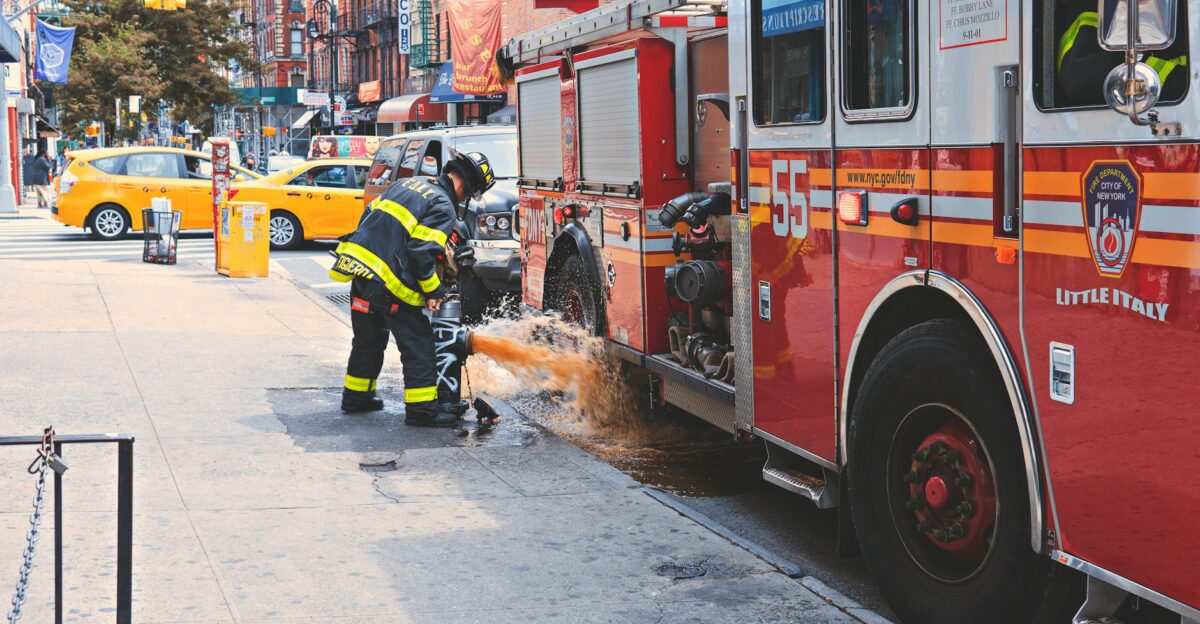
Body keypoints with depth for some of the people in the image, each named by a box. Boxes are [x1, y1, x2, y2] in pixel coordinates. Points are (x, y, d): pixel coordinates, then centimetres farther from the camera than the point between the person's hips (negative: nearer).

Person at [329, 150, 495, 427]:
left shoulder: (408, 183, 17)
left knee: (368, 339, 23)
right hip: (389, 282, -8)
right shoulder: (443, 207, -8)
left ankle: (356, 396, 32)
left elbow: (370, 215, 20)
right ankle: (421, 409, -2)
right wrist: (434, 291, -9)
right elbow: (422, 251, -17)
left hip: (358, 263, 8)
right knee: (418, 345, -1)